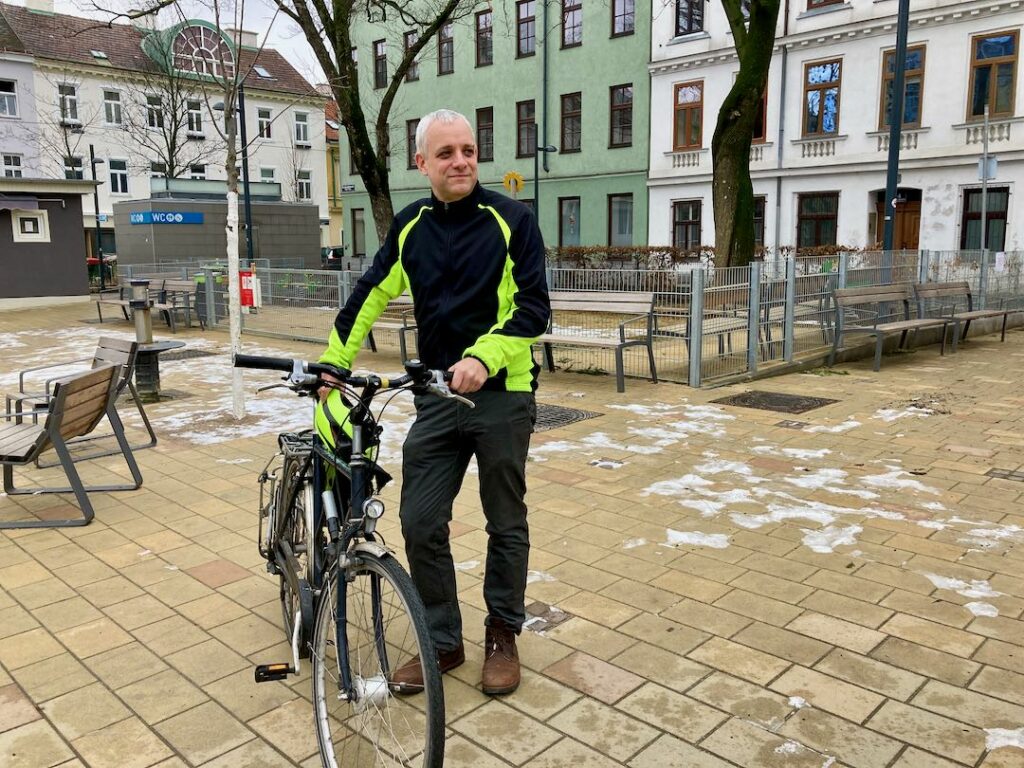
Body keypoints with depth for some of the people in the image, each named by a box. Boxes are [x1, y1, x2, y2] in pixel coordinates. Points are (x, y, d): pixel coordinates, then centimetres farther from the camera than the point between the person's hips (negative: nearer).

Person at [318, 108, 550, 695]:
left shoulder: (512, 219, -6)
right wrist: (332, 359, 16)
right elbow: (370, 296, 16)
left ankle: (503, 636, 30)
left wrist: (483, 357, -26)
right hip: (436, 399, 4)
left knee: (506, 524, 10)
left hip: (503, 395, -3)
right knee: (421, 524, 3)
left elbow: (533, 308, -11)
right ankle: (443, 643, 22)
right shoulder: (410, 227, 7)